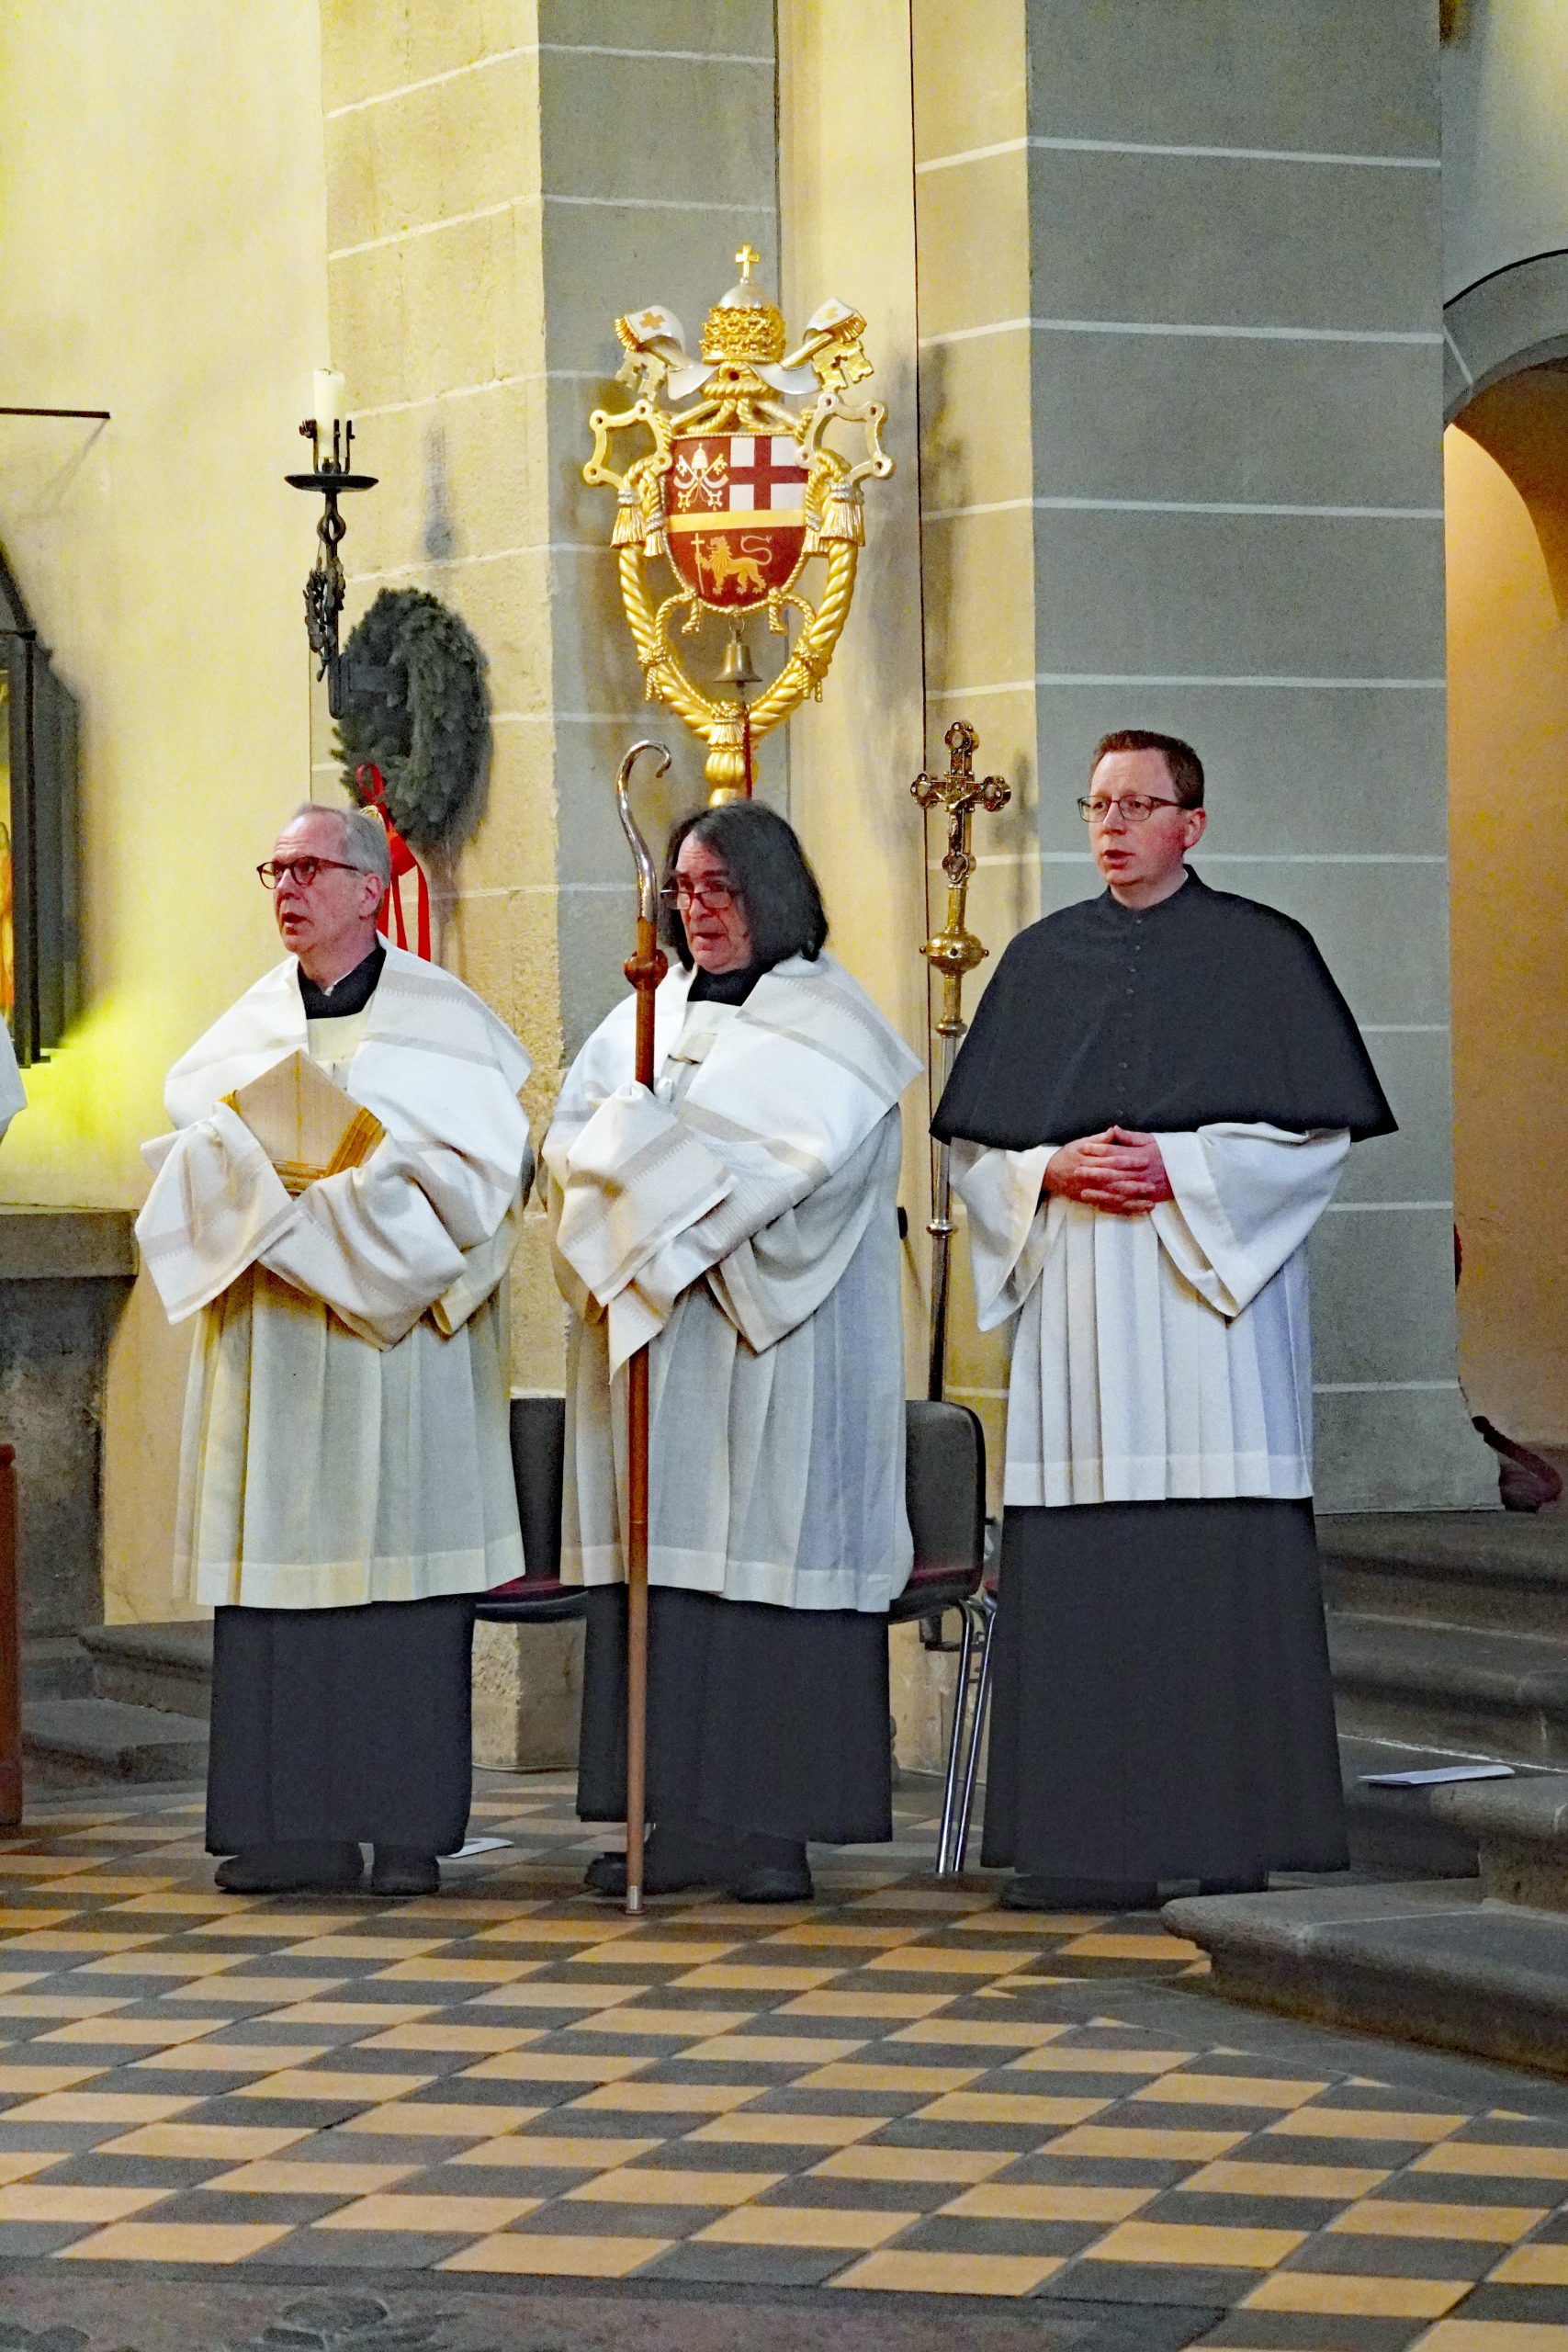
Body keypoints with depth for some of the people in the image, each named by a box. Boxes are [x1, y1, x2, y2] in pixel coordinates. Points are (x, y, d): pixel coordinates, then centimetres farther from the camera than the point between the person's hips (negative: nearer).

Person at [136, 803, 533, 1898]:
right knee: (279, 1565, 0)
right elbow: (187, 1155, 9)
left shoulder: (439, 1016, 1)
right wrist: (248, 1154, -11)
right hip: (273, 1350, 4)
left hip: (398, 1336, -4)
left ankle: (409, 1827, 0)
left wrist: (366, 1162, -15)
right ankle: (292, 1827, 3)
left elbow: (482, 1162, -6)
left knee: (401, 1569, -4)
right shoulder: (249, 1025, 14)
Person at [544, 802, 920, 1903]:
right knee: (667, 1556, -1)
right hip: (655, 1330, 5)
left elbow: (799, 1162, -13)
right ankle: (682, 1821, 0)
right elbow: (573, 1145, 8)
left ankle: (776, 1823, -6)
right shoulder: (644, 1015, 17)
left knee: (771, 1551, -7)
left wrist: (654, 1147, -7)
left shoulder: (825, 1020, 1)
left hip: (779, 1337, -5)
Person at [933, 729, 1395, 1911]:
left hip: (1215, 1291, -3)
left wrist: (1179, 1169, -12)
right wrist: (1054, 1171, -5)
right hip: (1078, 1309, 3)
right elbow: (976, 1144, 15)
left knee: (1227, 1576, -8)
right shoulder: (1043, 960, 15)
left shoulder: (1262, 953, 4)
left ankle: (1235, 1837, -5)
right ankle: (1087, 1843, 0)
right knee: (1079, 1577, -2)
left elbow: (1317, 1135, -1)